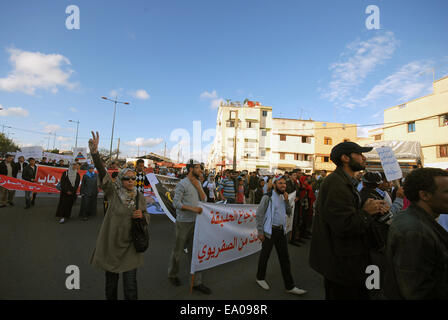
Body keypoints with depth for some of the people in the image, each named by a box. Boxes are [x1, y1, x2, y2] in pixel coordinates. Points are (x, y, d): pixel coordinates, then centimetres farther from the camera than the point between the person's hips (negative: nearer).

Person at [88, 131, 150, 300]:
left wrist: (141, 215, -13)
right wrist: (95, 152, -34)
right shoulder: (113, 193, -8)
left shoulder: (140, 197, 0)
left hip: (130, 247, 1)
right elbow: (102, 172, -22)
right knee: (111, 283, 16)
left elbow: (147, 218, 10)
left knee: (130, 286, 5)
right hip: (111, 245, -1)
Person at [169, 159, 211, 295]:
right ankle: (172, 274, 37)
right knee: (178, 250, 11)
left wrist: (198, 186, -11)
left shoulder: (198, 183, 8)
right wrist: (193, 208, -24)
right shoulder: (182, 184, -14)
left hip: (195, 222, 6)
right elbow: (176, 203, -17)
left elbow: (203, 199, 3)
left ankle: (197, 282, 22)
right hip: (183, 222, -6)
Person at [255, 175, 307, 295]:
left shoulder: (283, 197, 9)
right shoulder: (268, 197, -13)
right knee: (265, 255, 11)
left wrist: (287, 200, -6)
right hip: (270, 230, -6)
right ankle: (260, 278, 33)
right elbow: (259, 214, -14)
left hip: (281, 230, 6)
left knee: (285, 257, 11)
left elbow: (288, 213, 9)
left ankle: (289, 286, 23)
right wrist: (260, 232, -14)